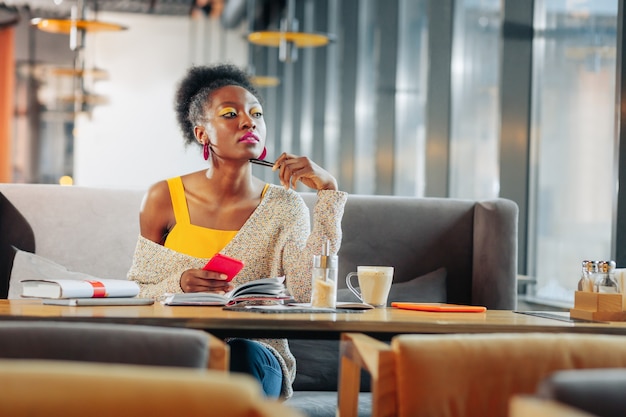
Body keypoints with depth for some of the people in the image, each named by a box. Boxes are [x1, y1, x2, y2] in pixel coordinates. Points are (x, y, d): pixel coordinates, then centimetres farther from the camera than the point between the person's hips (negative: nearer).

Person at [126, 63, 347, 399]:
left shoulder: (285, 207, 1)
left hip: (256, 352, 1)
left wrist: (328, 192, -13)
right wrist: (179, 284, -17)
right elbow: (135, 294, 6)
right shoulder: (163, 199, 1)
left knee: (243, 355, -35)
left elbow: (307, 294, -14)